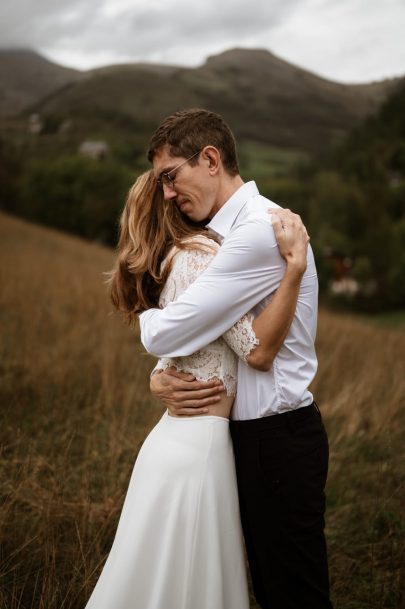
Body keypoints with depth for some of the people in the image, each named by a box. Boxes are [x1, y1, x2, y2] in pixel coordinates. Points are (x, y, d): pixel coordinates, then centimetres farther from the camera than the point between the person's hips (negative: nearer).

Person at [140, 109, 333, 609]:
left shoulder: (262, 230, -22)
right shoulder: (229, 233, 11)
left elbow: (166, 332, -23)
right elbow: (191, 334, 14)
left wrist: (146, 319, 1)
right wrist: (159, 380, -8)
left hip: (278, 438, -9)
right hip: (252, 432, 9)